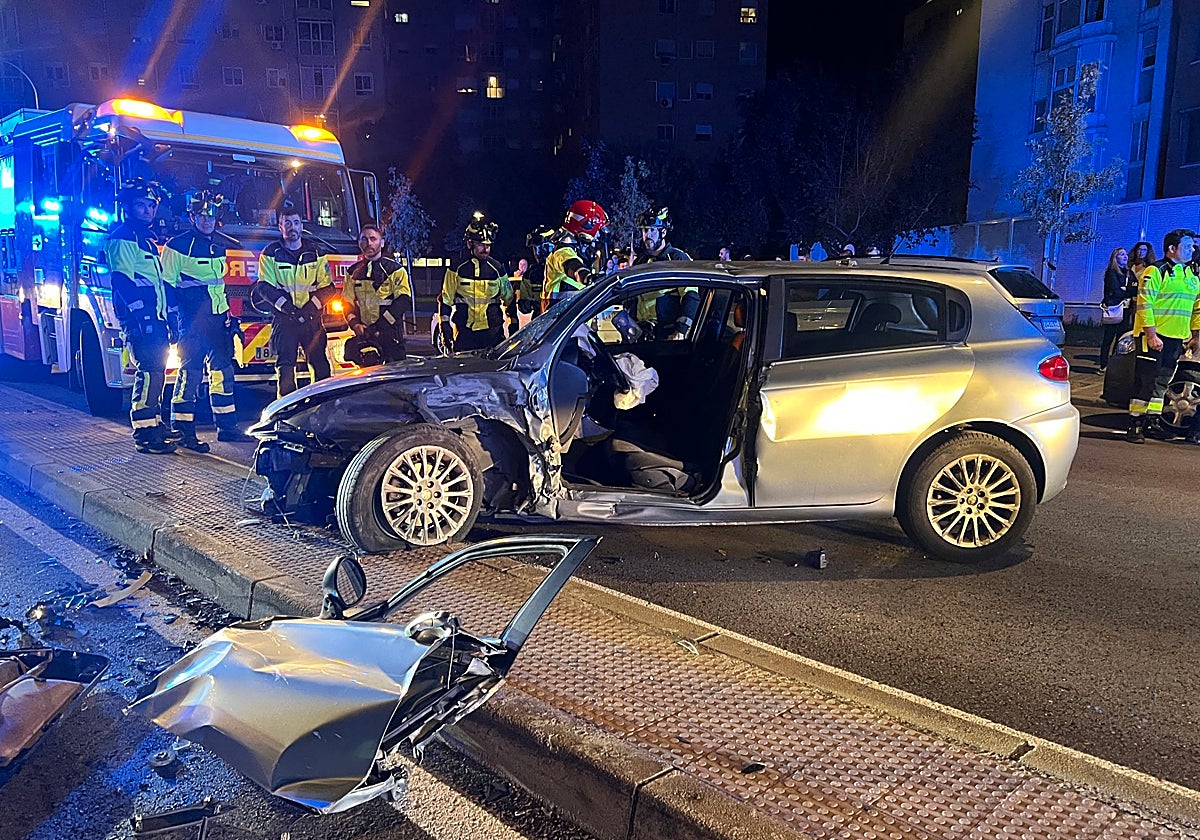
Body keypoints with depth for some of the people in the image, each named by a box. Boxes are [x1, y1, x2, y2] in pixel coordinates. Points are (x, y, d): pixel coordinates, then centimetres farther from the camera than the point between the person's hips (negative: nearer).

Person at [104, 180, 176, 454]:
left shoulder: (149, 238, 23)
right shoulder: (122, 238, -6)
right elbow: (121, 279, -17)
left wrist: (170, 314, 21)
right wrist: (140, 313, -25)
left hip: (155, 319, 10)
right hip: (139, 320, -10)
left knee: (156, 372, 12)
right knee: (149, 372, -14)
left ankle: (154, 424, 20)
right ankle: (144, 435, -13)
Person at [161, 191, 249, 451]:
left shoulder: (220, 246, 14)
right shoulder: (178, 246, -4)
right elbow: (167, 284, -5)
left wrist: (229, 316, 17)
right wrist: (174, 317, -12)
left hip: (218, 319, 7)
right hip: (192, 320, -7)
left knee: (223, 370, 10)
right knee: (191, 372, -7)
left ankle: (227, 426, 18)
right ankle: (183, 431, -1)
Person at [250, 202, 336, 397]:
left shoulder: (317, 253, 10)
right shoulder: (270, 254, 5)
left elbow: (327, 287, 6)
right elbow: (265, 287, -2)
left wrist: (311, 307, -9)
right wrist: (287, 308, -14)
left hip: (312, 318, 2)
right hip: (283, 318, -1)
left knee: (321, 364, -4)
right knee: (285, 366, -8)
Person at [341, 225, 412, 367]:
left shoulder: (395, 269, 1)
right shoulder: (353, 272, 16)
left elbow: (404, 300, -7)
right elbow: (347, 302, 16)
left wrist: (381, 325, -15)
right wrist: (355, 324, -4)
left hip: (390, 334, -4)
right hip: (364, 334, 4)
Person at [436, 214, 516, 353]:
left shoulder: (497, 269, 6)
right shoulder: (457, 269, 2)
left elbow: (510, 300, 15)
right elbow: (445, 301, 6)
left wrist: (514, 328, 13)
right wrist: (445, 328, 0)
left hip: (493, 332, 1)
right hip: (464, 333, -1)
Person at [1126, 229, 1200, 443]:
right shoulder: (1156, 271, -8)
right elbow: (1144, 305, -15)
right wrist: (1152, 335, -20)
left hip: (1177, 338, 8)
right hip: (1153, 336, -8)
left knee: (1162, 382, 12)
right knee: (1145, 381, -7)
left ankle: (1153, 422, 20)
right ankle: (1135, 426, -3)